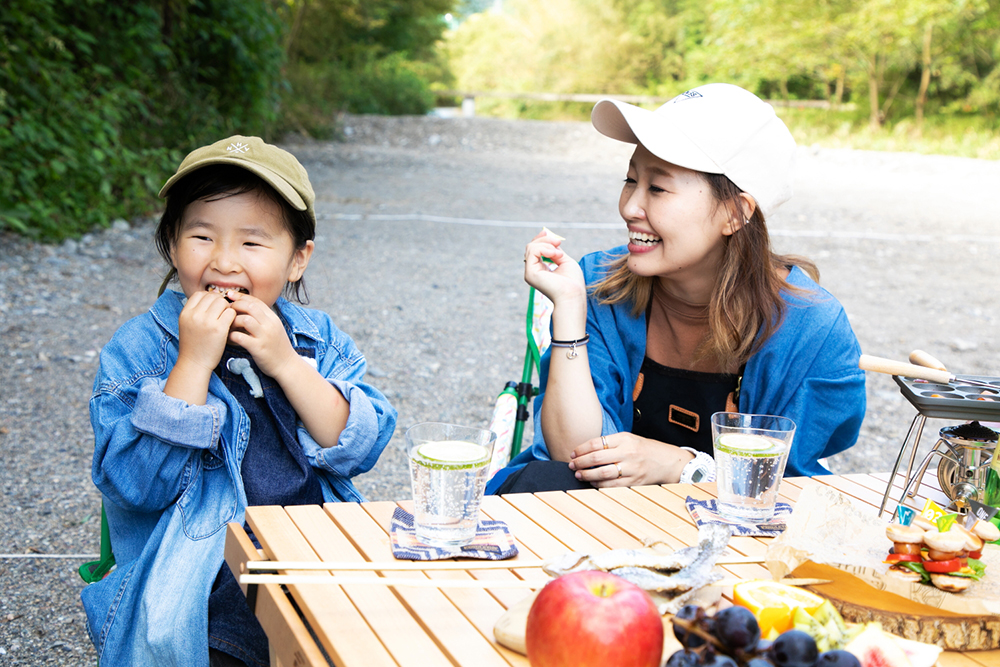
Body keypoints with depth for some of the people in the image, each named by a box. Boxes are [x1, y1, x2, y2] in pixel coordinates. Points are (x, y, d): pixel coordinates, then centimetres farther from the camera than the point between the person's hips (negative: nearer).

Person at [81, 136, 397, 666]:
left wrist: (286, 365, -15)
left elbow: (362, 448, -4)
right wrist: (193, 364, -21)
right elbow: (134, 484, -15)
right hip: (207, 598, -3)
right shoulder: (138, 349, -4)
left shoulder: (318, 339, 6)